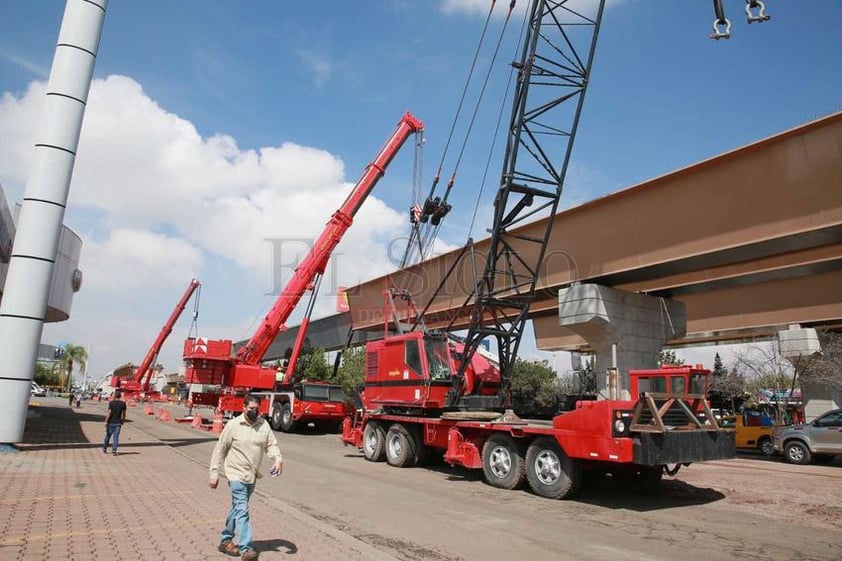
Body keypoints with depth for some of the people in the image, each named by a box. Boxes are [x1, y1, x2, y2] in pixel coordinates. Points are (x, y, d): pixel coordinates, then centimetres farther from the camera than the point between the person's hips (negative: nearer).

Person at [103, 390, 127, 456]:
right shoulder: (123, 403, -2)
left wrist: (106, 421, -4)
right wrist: (123, 420, 18)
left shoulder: (111, 403, -9)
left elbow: (109, 413, -11)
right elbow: (124, 413, 5)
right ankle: (114, 451, -6)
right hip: (118, 423, 0)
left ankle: (104, 449, 29)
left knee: (108, 436, 15)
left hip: (111, 422, 0)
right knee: (116, 437, 0)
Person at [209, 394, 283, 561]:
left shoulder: (264, 424, -1)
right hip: (237, 474, -5)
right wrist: (214, 473, -6)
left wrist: (278, 458, -20)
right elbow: (220, 449, -6)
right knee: (242, 510, -10)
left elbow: (271, 444, -1)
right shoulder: (233, 425, -11)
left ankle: (225, 540, 37)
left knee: (238, 508, 19)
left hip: (252, 475, 5)